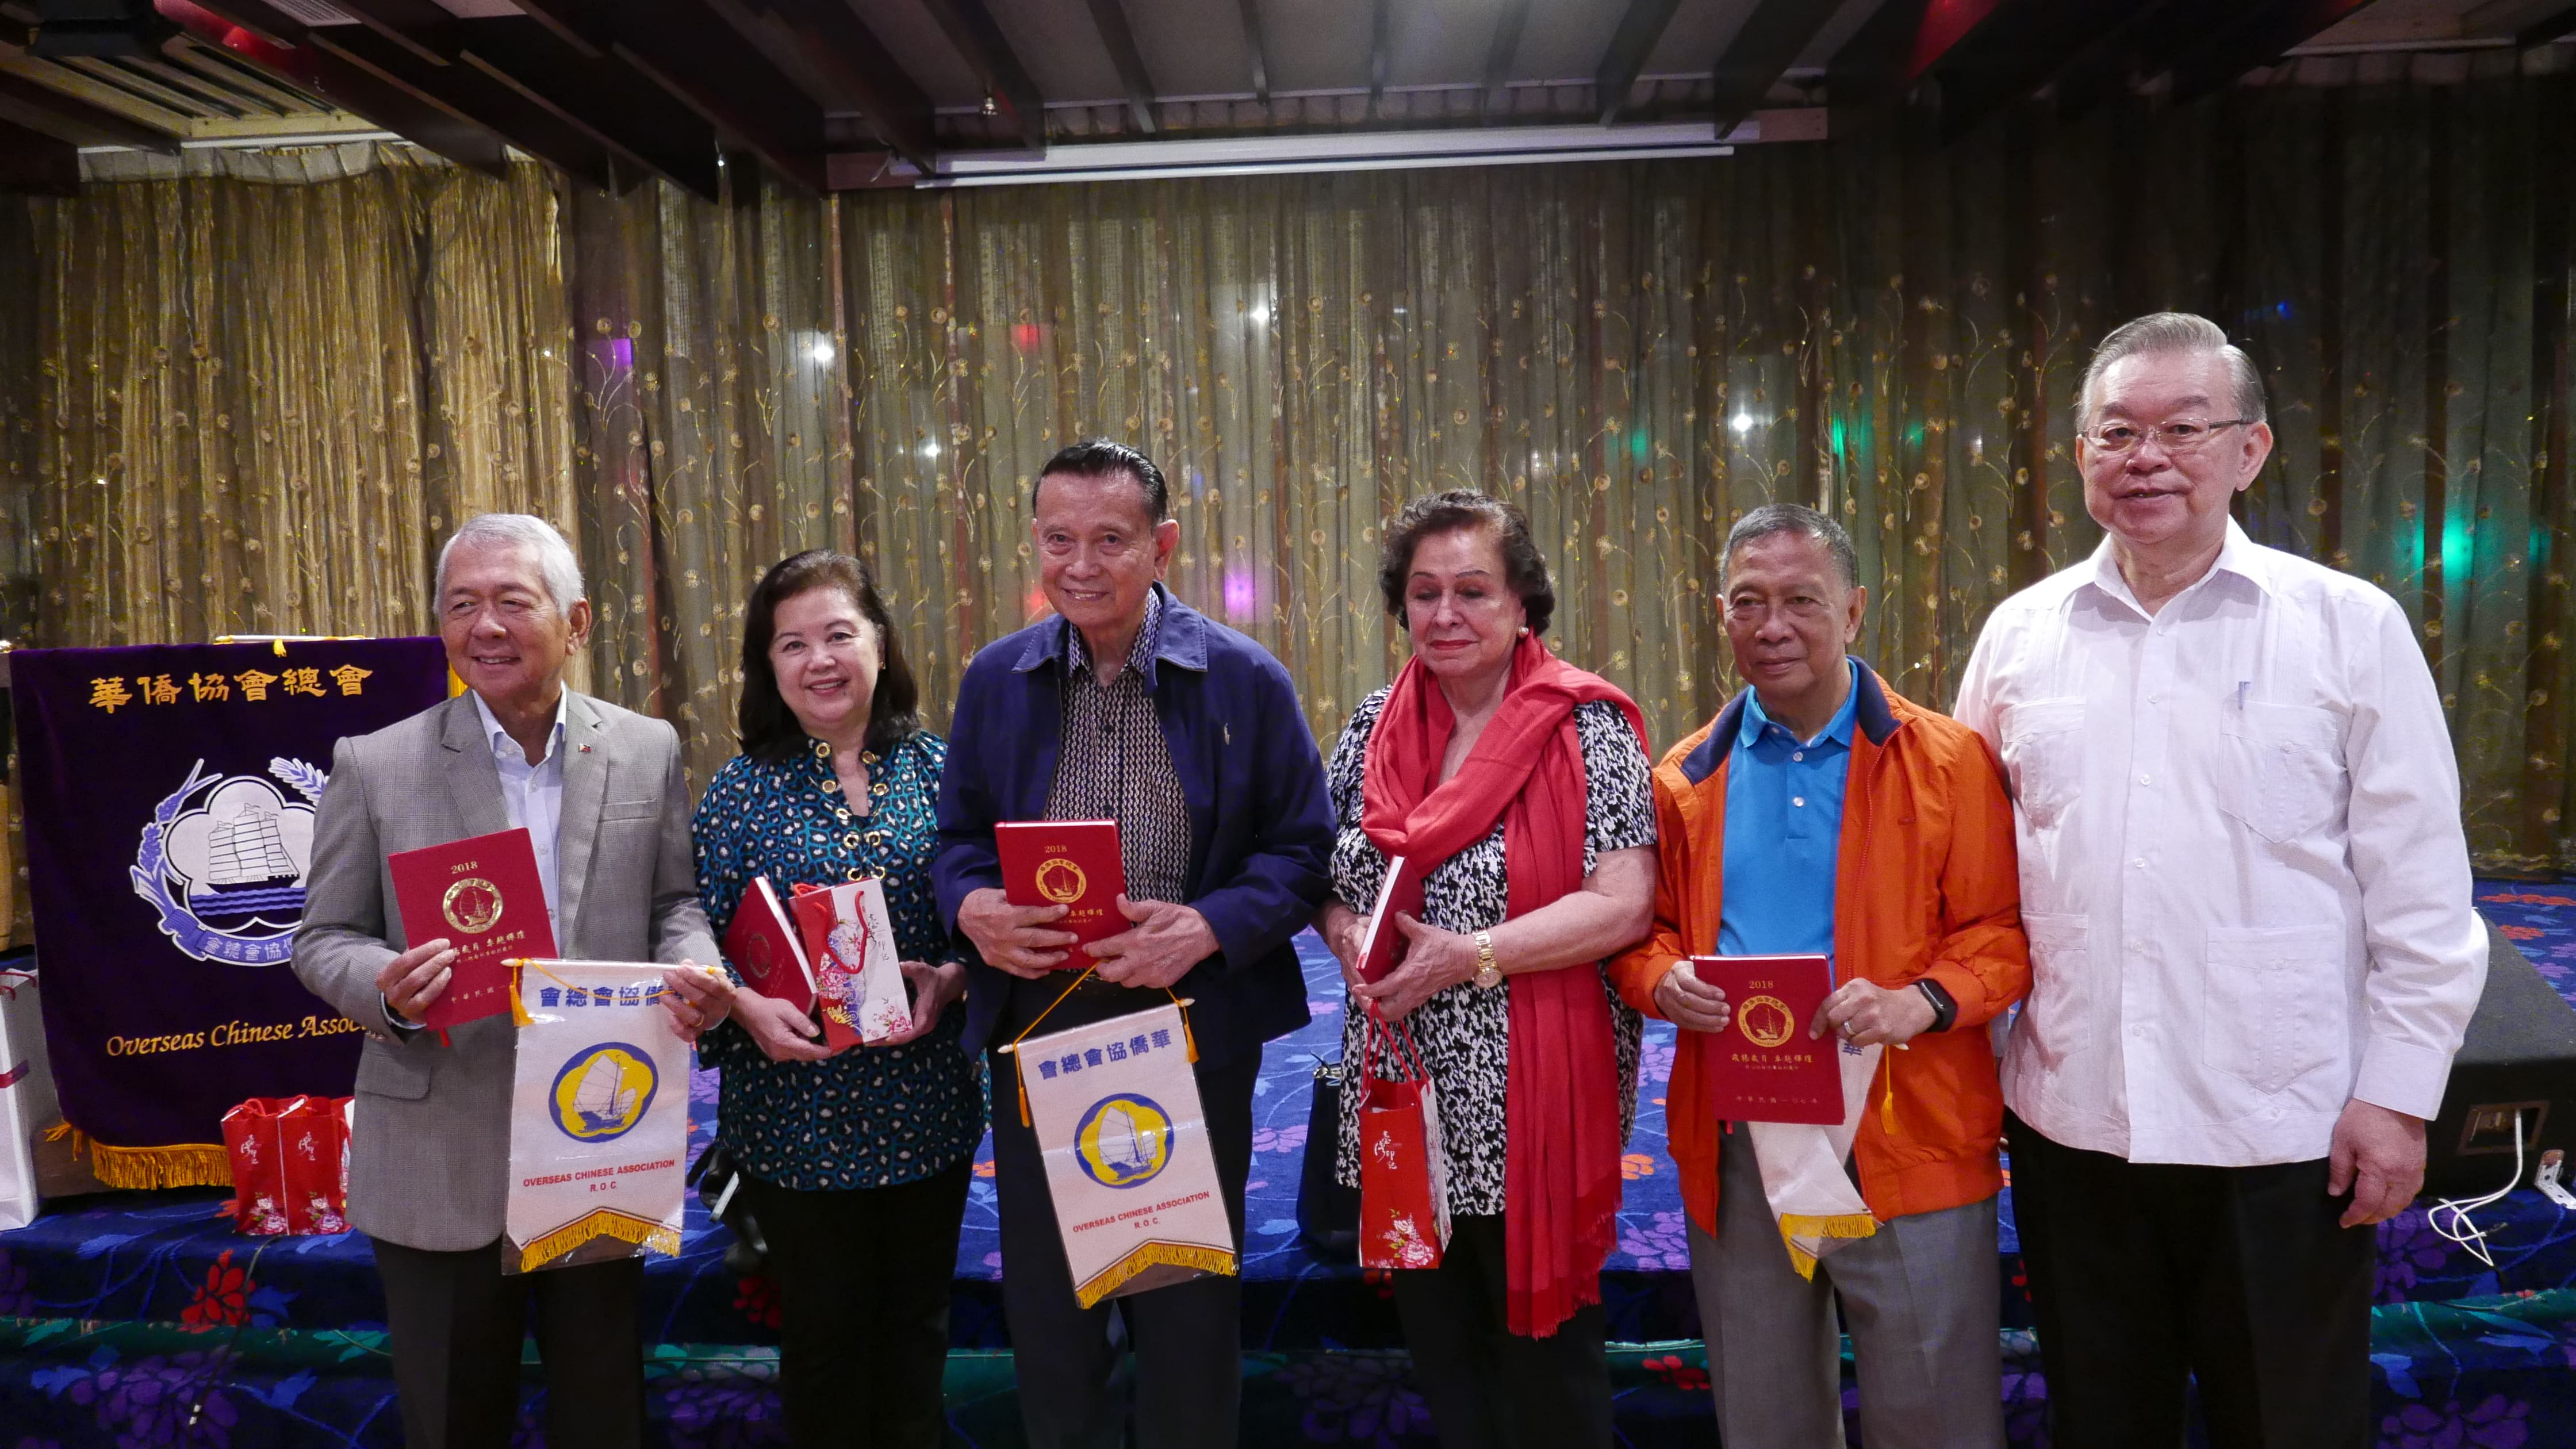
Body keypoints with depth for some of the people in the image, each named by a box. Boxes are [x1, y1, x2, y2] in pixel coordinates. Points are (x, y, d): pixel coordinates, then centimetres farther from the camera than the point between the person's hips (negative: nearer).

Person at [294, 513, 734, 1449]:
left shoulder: (647, 751, 1)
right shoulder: (375, 764, -3)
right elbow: (324, 938, 0)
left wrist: (694, 971, -15)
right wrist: (387, 988, -22)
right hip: (441, 1164, -1)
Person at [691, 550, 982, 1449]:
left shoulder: (937, 769, 0)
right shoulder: (741, 790, -4)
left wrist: (951, 979, -16)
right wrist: (747, 1007, -23)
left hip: (928, 1104, 2)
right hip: (797, 1113, -1)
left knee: (917, 1322, 17)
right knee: (824, 1331, 14)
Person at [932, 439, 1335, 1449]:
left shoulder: (1243, 678, -4)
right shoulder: (996, 678, 4)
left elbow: (1301, 850, -3)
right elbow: (958, 836, 11)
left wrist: (1209, 927, -20)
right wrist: (971, 906, -12)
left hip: (1193, 1031, -2)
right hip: (1034, 1023, 3)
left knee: (1187, 1305, 11)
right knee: (1043, 1295, 15)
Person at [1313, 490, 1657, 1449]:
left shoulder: (1586, 725, -9)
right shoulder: (1376, 724, 7)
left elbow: (1623, 904, -16)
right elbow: (1322, 875, 13)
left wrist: (1468, 957, -21)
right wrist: (1347, 935, -9)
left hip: (1531, 1104, -5)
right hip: (1405, 1101, 5)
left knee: (1544, 1352, 10)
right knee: (1437, 1352, 18)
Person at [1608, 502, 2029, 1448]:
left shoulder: (1948, 760, -2)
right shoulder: (1688, 776, 7)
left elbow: (2001, 932, -4)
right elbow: (1646, 932, 11)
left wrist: (1922, 1001, -21)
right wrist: (1663, 981, -10)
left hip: (1906, 1148, -3)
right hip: (1733, 1150, 3)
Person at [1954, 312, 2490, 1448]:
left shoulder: (2352, 627, -4)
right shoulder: (2019, 632, 4)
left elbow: (2421, 897, -3)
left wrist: (2399, 1096, -5)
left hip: (2286, 1137, -2)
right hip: (2069, 1125, 3)